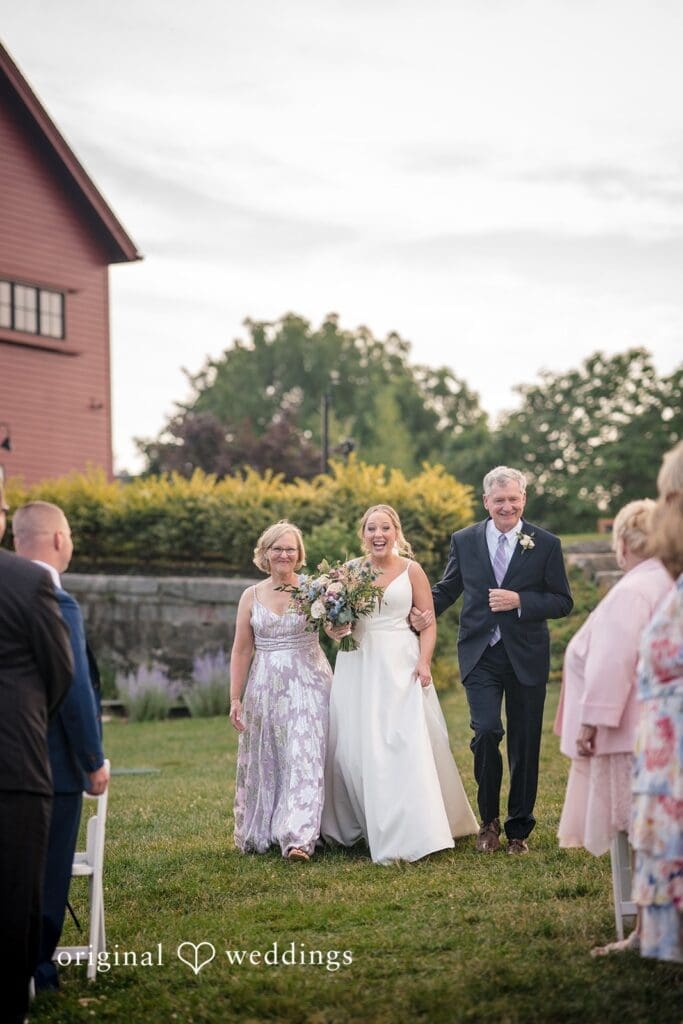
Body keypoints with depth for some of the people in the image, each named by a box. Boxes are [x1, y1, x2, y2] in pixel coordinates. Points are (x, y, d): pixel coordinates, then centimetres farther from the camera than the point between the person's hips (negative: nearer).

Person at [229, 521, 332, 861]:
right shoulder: (251, 596, 5)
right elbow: (241, 651, 7)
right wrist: (235, 699, 4)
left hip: (308, 686, -2)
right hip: (265, 689, 3)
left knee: (304, 759, -10)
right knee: (264, 762, 9)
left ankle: (298, 837, -14)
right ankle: (258, 833, 22)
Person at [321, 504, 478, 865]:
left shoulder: (411, 570, 3)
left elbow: (428, 624, 2)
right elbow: (333, 617, 16)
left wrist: (424, 662, -11)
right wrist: (335, 630, -6)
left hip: (400, 665, -3)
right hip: (357, 667, 3)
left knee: (405, 746, -11)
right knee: (354, 749, 3)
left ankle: (408, 834, -10)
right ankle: (357, 826, 18)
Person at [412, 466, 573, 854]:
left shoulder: (546, 544, -1)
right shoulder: (464, 541, 4)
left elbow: (563, 602, -1)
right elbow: (448, 587, 17)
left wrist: (519, 601, -16)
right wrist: (426, 611, -3)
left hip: (526, 657, 0)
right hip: (481, 657, 0)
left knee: (524, 745, 7)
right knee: (486, 732, -15)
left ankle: (519, 828, 23)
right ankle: (490, 819, 8)